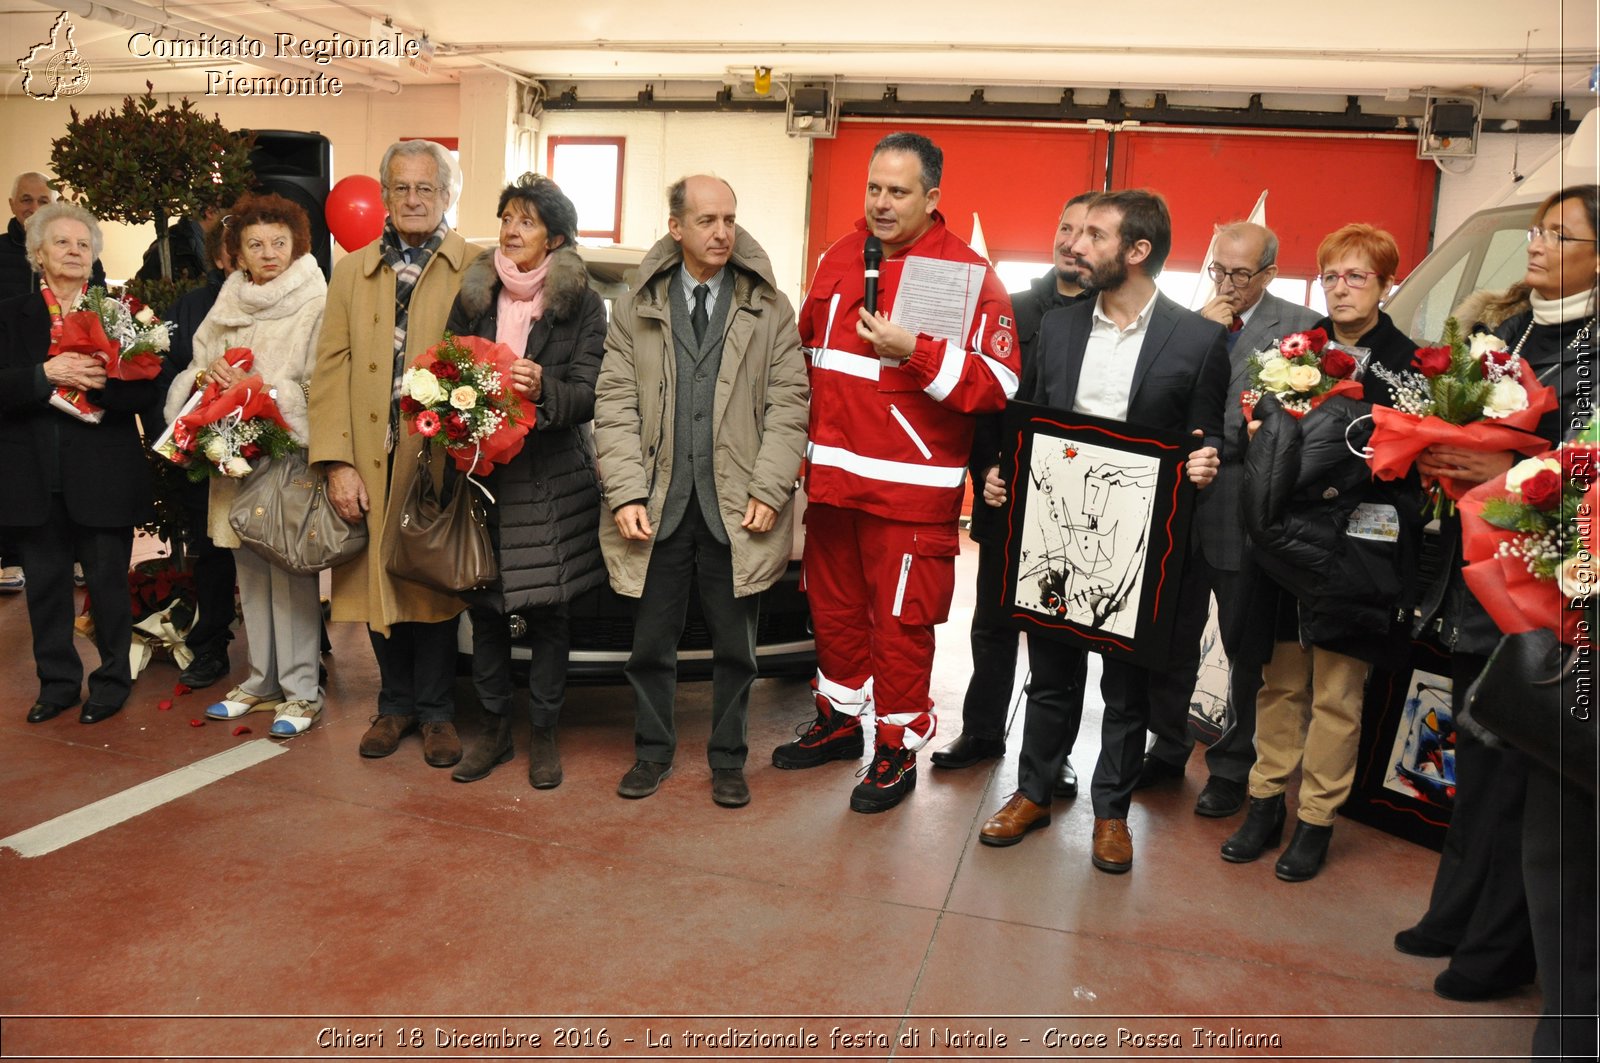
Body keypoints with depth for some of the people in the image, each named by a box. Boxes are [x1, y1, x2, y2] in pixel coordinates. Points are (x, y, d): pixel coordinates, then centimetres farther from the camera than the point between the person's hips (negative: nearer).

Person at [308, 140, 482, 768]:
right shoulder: (351, 272, 12)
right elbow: (330, 369, 5)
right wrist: (336, 463, -4)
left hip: (441, 459, -3)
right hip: (370, 462, 3)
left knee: (434, 584, 6)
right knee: (377, 581, 10)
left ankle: (435, 710, 23)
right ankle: (396, 703, 29)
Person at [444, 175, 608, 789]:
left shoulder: (582, 303, -1)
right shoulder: (474, 296, 8)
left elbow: (588, 394, -8)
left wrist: (543, 388, -27)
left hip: (551, 479, -3)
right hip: (481, 472, 3)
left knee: (546, 607, 3)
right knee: (484, 605, 8)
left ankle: (544, 732, 18)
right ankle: (496, 727, 24)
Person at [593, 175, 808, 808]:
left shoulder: (770, 309, 5)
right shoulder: (637, 308, 7)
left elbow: (788, 405, 1)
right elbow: (615, 404, 3)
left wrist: (769, 491, -9)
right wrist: (626, 493, -7)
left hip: (736, 510, 0)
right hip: (660, 507, 1)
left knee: (734, 646, 9)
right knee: (651, 642, 10)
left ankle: (727, 760, 26)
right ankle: (653, 751, 29)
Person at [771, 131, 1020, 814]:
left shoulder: (968, 273, -8)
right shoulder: (838, 259, 10)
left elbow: (998, 384, -14)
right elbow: (806, 347, 21)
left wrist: (915, 349, -23)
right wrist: (807, 444, 14)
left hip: (911, 487, -6)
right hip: (831, 476, 6)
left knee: (900, 622, 3)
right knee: (833, 606, 17)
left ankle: (898, 750, 21)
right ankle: (839, 721, 37)